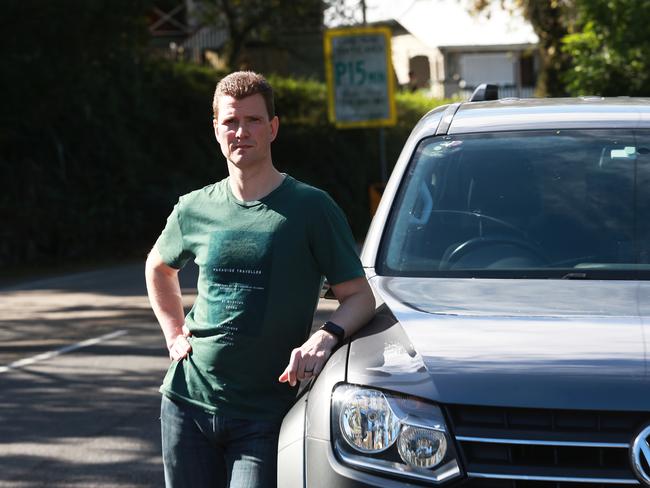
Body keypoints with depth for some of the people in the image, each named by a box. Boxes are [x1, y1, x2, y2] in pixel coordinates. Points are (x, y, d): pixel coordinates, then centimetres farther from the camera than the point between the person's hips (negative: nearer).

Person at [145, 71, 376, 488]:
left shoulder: (310, 208, -5)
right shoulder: (195, 210, 7)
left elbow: (360, 296, -4)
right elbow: (159, 267, 28)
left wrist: (327, 336, -24)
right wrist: (173, 331, 14)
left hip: (265, 413, -4)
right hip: (188, 405, 4)